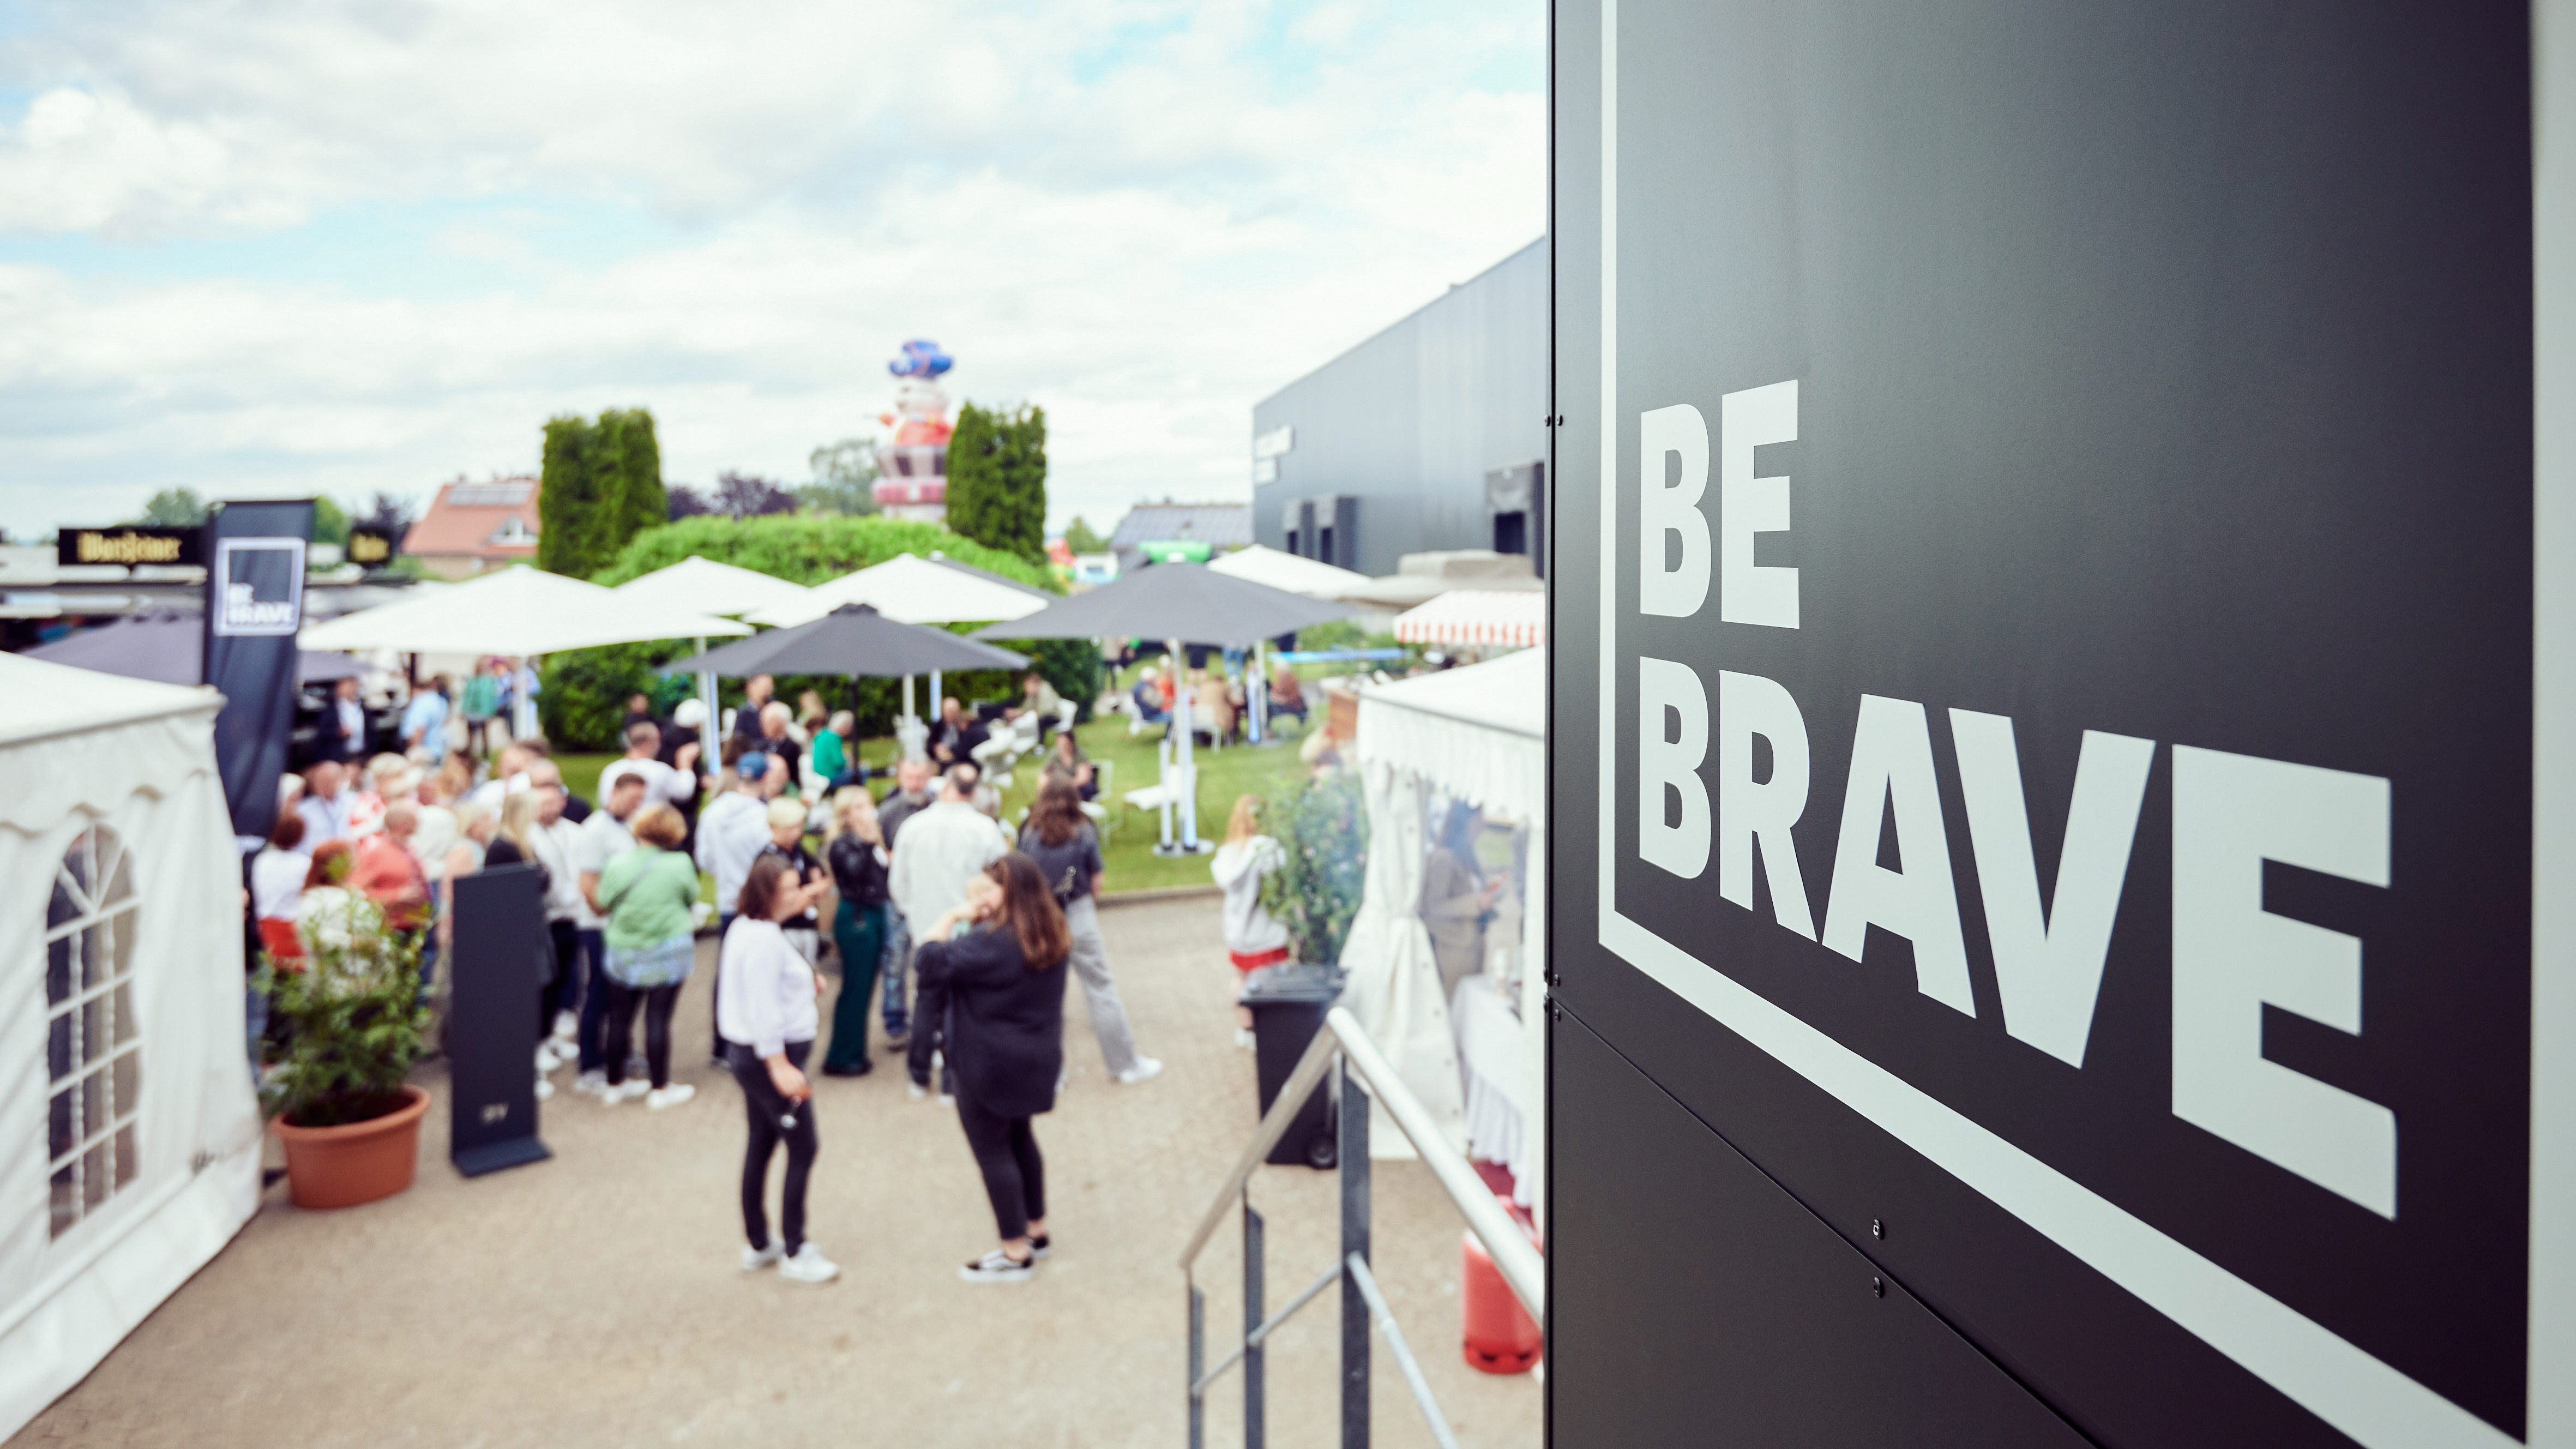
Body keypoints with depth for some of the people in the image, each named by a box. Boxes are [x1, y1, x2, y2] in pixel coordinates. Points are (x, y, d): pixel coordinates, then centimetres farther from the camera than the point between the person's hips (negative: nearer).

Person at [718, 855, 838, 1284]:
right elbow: (762, 1007, -25)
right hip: (771, 1055, -10)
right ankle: (794, 1254, 5)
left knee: (761, 1144, 16)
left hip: (750, 1056, 10)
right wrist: (780, 1065, -25)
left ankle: (758, 1246, 26)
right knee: (802, 1148, -2)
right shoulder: (764, 939, -21)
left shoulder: (745, 927, 9)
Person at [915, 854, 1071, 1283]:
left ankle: (1015, 1254, 10)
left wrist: (953, 915, -13)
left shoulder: (994, 941, -26)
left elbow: (932, 959, -25)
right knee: (1019, 1138, 24)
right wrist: (974, 916, 0)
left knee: (993, 1151, 3)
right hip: (1036, 1058, 9)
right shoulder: (1049, 935, 3)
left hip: (991, 1066, -9)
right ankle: (1036, 1231, 35)